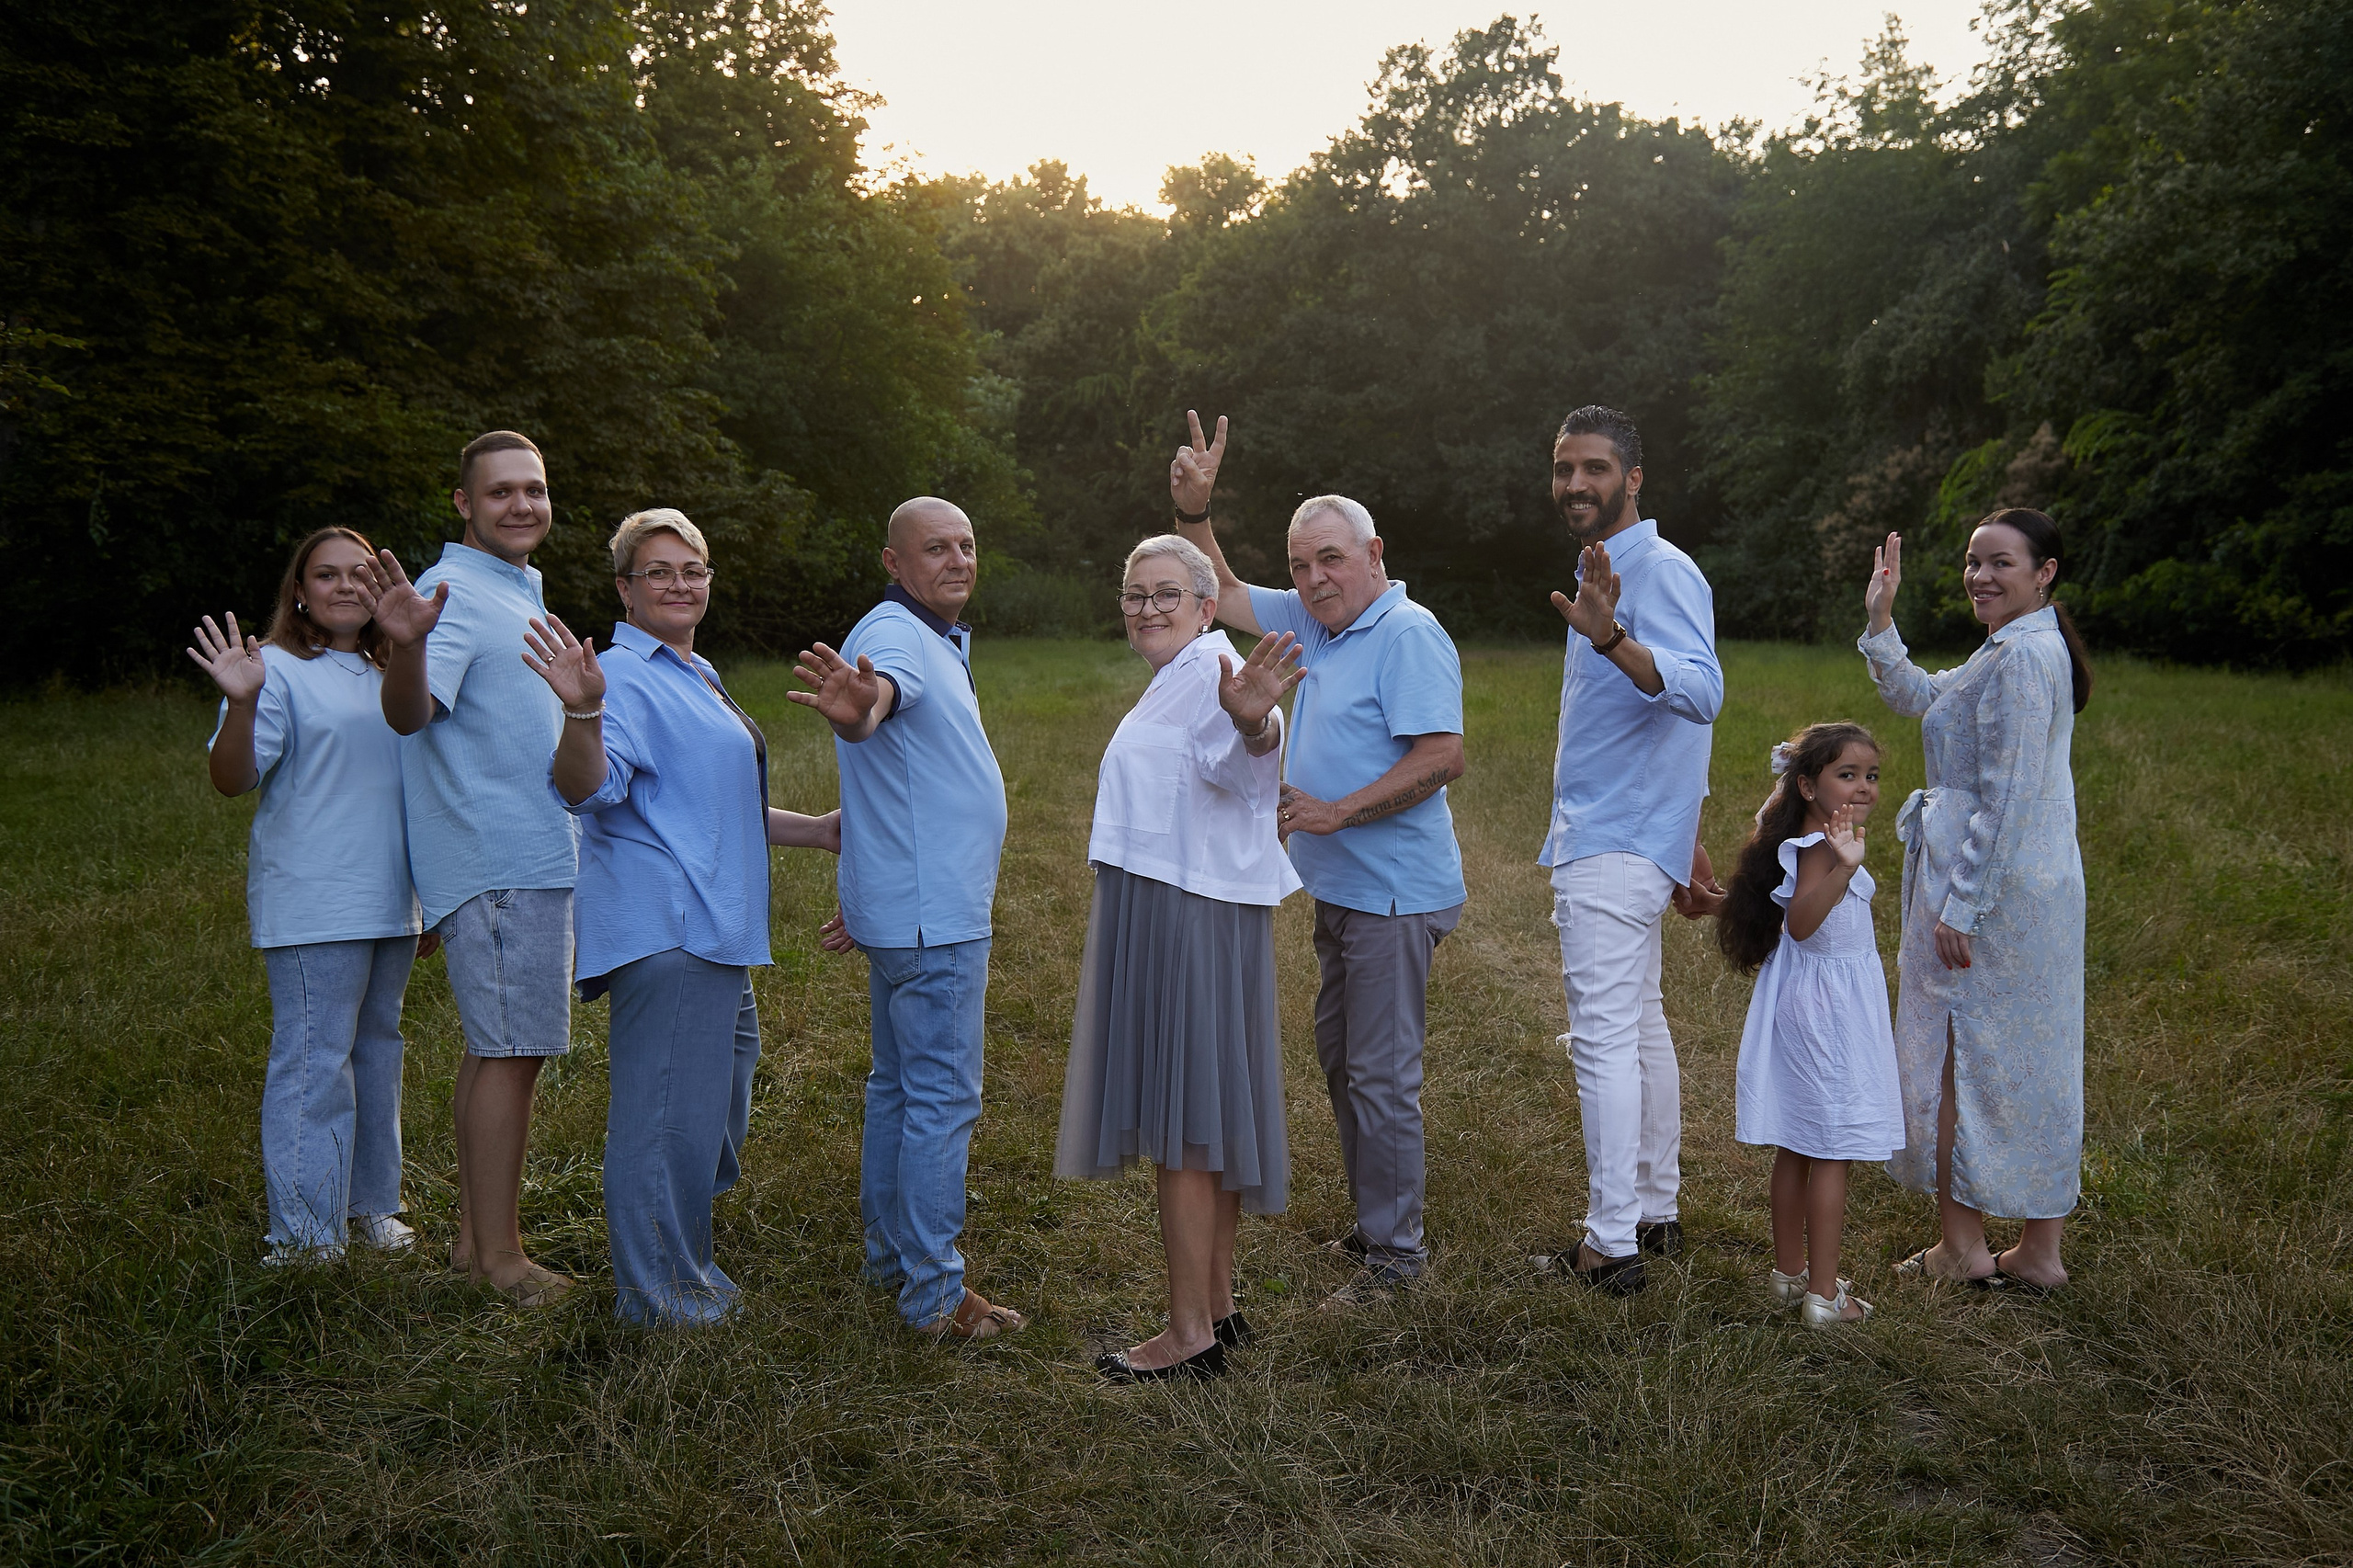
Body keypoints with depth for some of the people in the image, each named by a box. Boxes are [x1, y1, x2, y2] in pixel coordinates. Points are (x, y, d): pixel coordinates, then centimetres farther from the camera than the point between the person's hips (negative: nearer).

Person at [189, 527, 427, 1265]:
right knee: (314, 1062, -7)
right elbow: (233, 779, -16)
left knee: (376, 1052, 15)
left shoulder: (388, 678, 16)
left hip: (391, 904, 7)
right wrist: (241, 704, -34)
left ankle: (368, 1205, 27)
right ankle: (303, 1237, 1)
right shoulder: (279, 671, -6)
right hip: (313, 907, -7)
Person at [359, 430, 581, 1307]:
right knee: (511, 1052, -8)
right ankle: (499, 1257, -2)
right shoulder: (453, 593, -12)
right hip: (496, 863, -10)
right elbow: (411, 713, -30)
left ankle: (474, 1235, 22)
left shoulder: (521, 593, 19)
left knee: (496, 1048, 13)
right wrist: (405, 644, -46)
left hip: (534, 857, 10)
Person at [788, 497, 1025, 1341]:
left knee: (900, 1085, 18)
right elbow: (880, 690, -43)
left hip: (918, 906, 11)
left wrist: (869, 895, 29)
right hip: (931, 918, -11)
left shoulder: (938, 641, 18)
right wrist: (856, 706, -68)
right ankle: (935, 1294, 3)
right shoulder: (895, 635, -16)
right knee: (943, 1098, -5)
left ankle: (892, 1253, 30)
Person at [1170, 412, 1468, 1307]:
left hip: (1393, 893, -10)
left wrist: (1337, 811, -24)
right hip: (1341, 889, 10)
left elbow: (1443, 757, -24)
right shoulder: (1313, 621, 11)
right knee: (1341, 1059, 17)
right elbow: (1223, 596, 22)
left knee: (1381, 1072, -4)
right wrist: (1193, 512, 7)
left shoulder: (1408, 635, -16)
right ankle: (1378, 1220, 30)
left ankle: (1396, 1251, 7)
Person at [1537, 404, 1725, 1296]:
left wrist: (1612, 640, -48)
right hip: (1606, 843, 11)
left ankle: (1612, 1247, -3)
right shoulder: (1604, 573, 19)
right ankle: (1656, 1214, 24)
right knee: (1640, 1028, 15)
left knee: (1606, 1038, -8)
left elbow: (1701, 693, -31)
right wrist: (1687, 848, 25)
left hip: (1614, 850, -11)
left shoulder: (1660, 570, -14)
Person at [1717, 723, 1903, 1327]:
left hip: (1802, 1000, 10)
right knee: (1832, 1152, -3)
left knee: (1795, 1147, 16)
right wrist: (1843, 869, -50)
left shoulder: (1817, 842, 8)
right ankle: (1823, 1294, 2)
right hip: (1829, 1006, -10)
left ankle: (1790, 1271, 28)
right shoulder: (1820, 847, -21)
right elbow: (1800, 923, -36)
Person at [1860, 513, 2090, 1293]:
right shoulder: (2009, 651, 13)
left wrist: (1962, 907, -20)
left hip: (1992, 883, -10)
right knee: (2033, 1062, 13)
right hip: (2038, 885, 10)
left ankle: (1961, 1246, 14)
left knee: (1951, 1055, 3)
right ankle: (2039, 1251, 22)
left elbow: (2008, 798, -22)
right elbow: (1917, 697, 25)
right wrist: (1880, 621, 13)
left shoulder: (2023, 656, -19)